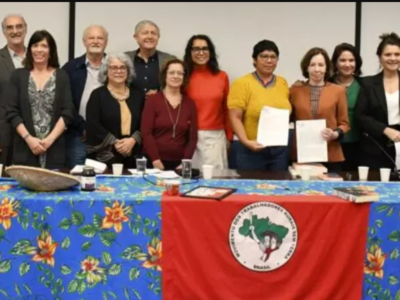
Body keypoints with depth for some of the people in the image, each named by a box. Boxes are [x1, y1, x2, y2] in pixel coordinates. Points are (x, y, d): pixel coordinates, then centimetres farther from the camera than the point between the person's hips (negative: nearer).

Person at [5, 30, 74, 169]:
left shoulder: (61, 76, 7)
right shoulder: (18, 75, 7)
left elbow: (67, 112, 0)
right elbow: (12, 112, 1)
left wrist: (50, 139, -9)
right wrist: (29, 138, -10)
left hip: (54, 149, 0)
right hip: (25, 149, 0)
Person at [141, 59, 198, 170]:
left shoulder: (190, 104, 7)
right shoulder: (153, 100, -1)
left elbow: (193, 137, 6)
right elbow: (146, 132, -6)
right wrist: (156, 161, -13)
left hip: (179, 163, 2)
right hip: (154, 162, -2)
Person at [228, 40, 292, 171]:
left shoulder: (283, 83, 10)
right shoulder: (242, 84, -6)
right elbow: (235, 118, -10)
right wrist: (246, 142, -22)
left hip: (280, 149, 5)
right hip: (252, 150, -4)